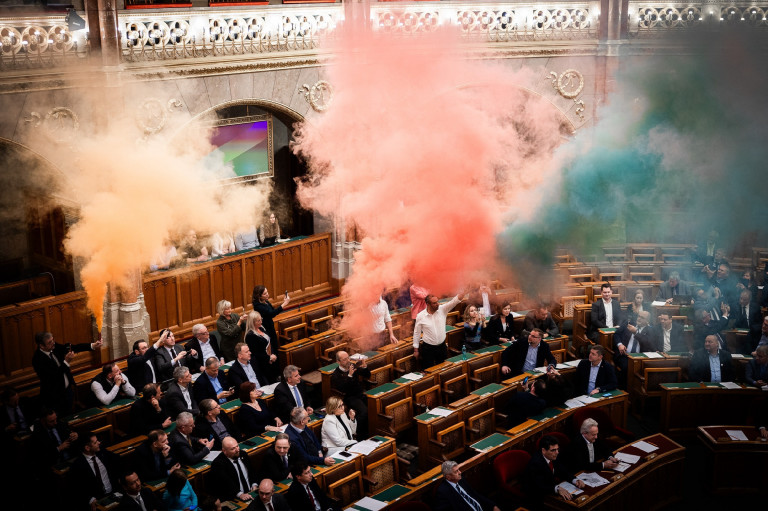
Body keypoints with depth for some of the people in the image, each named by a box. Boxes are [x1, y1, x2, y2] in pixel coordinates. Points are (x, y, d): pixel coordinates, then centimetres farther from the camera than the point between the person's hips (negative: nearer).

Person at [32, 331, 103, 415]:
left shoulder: (54, 347, -8)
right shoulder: (37, 359, -26)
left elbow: (74, 348, -8)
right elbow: (54, 376, -30)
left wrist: (92, 346, -20)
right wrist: (66, 362, -34)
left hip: (68, 389, 6)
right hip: (55, 397, -6)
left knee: (69, 415, 20)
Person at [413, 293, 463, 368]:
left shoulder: (442, 310, -7)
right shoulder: (420, 316, -11)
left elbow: (454, 301, -20)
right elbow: (416, 333, -2)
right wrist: (416, 350, 1)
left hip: (442, 347, 2)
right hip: (428, 348, -2)